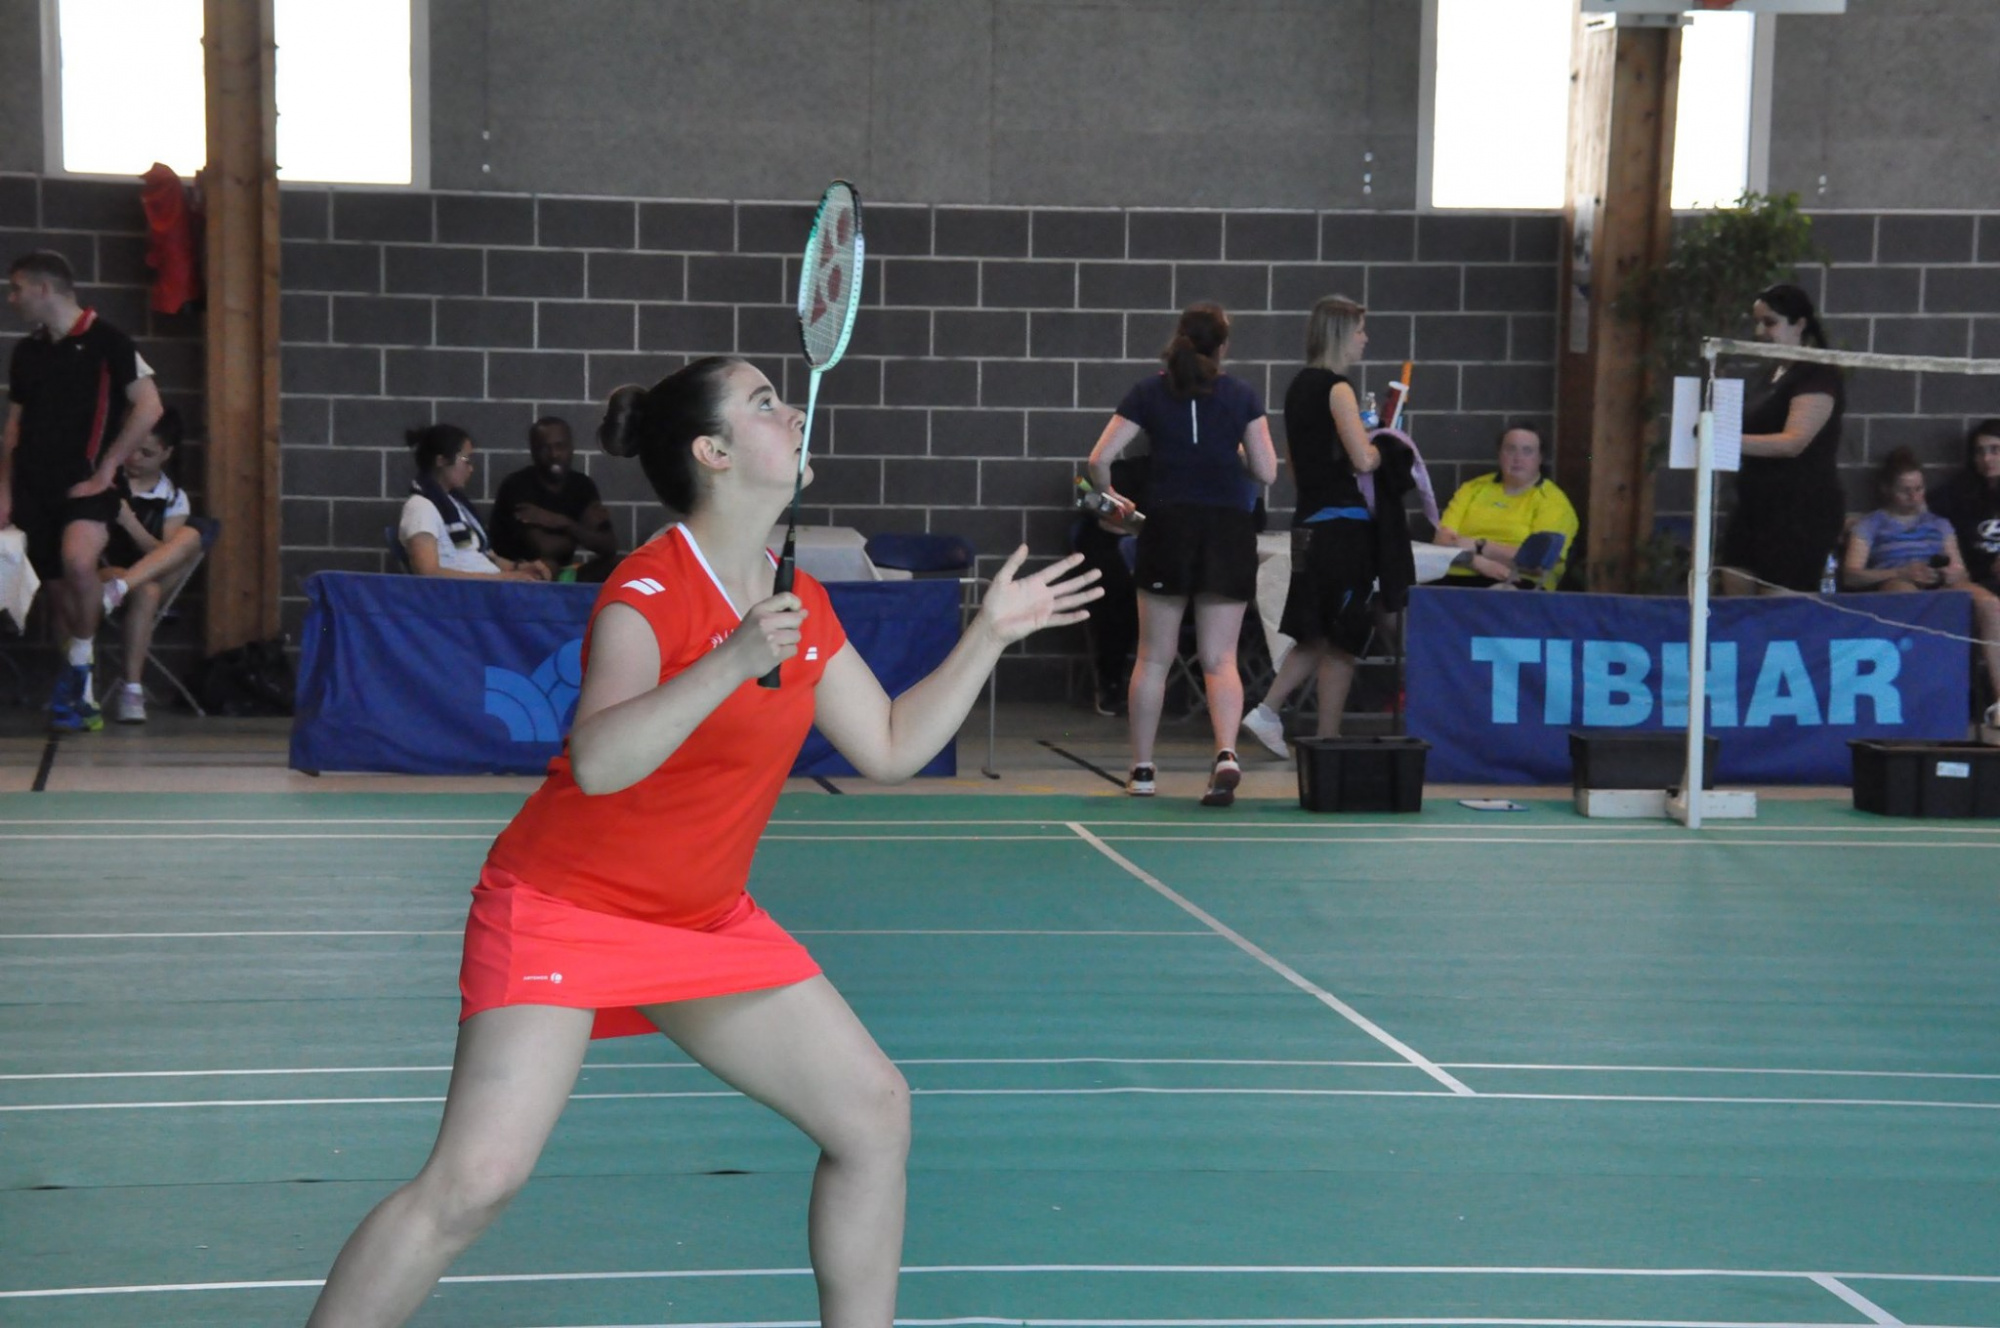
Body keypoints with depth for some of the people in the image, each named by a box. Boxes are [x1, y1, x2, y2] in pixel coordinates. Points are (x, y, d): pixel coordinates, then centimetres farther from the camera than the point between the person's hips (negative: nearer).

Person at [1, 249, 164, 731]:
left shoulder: (105, 341, -5)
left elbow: (148, 407, -9)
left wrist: (106, 469, -11)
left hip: (85, 481, -6)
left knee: (77, 562, -30)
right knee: (56, 587, 7)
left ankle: (79, 667, -12)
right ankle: (79, 693, 19)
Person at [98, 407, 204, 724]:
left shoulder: (173, 498, 9)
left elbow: (165, 556, -3)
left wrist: (129, 521, -17)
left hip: (153, 578, 3)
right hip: (101, 571, -3)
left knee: (192, 537, -26)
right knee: (147, 591, -38)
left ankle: (118, 589, -44)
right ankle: (132, 691, -43)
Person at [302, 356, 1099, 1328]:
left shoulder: (801, 605, 3)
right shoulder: (649, 593, -19)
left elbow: (892, 747, 11)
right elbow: (598, 761, -34)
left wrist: (988, 635, 7)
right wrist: (731, 664, -40)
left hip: (708, 921, 8)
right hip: (566, 908, -8)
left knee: (875, 1114, 5)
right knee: (475, 1179, -19)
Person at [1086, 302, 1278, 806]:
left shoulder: (1148, 392, 2)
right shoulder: (1241, 395, 2)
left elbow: (1100, 459, -4)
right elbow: (1266, 472, 0)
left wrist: (1110, 496, 15)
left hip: (1168, 524, 0)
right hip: (1228, 528, 0)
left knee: (1154, 657, 10)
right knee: (1220, 658, 1)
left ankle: (1142, 769, 15)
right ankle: (1226, 753, -22)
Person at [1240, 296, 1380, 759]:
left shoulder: (1299, 386, 14)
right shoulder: (1336, 388, -12)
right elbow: (1362, 460, -20)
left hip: (1308, 522, 8)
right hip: (1342, 523, -8)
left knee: (1316, 636, 17)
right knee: (1342, 640, 0)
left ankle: (1268, 710, 8)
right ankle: (1328, 739, 4)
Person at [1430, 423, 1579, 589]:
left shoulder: (1553, 501, 5)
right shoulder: (1473, 488, 17)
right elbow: (1443, 540, 6)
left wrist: (1479, 547, -10)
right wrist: (1479, 562, -13)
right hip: (1456, 580, 4)